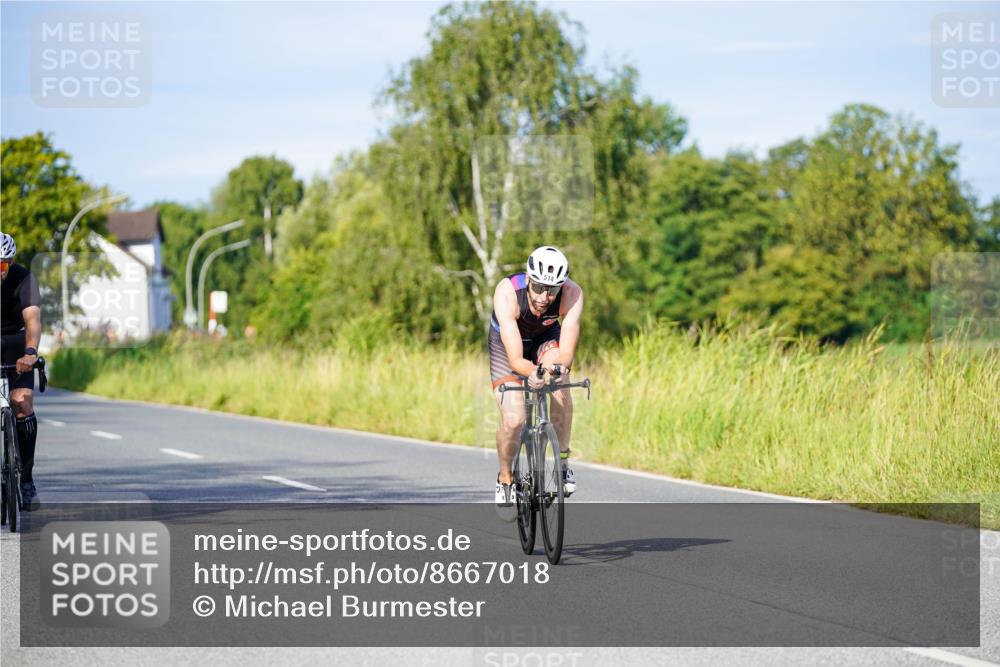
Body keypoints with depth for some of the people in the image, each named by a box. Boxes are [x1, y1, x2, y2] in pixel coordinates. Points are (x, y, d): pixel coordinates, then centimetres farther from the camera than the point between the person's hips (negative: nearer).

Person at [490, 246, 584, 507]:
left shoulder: (572, 294, -34)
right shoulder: (507, 292, -39)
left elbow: (567, 353, -37)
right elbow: (515, 359, -42)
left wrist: (560, 367, -60)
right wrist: (533, 372, -63)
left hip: (546, 337, 1)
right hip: (507, 341, -1)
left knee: (559, 383, -31)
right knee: (513, 420, -17)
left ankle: (563, 461, -14)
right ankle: (505, 478, 12)